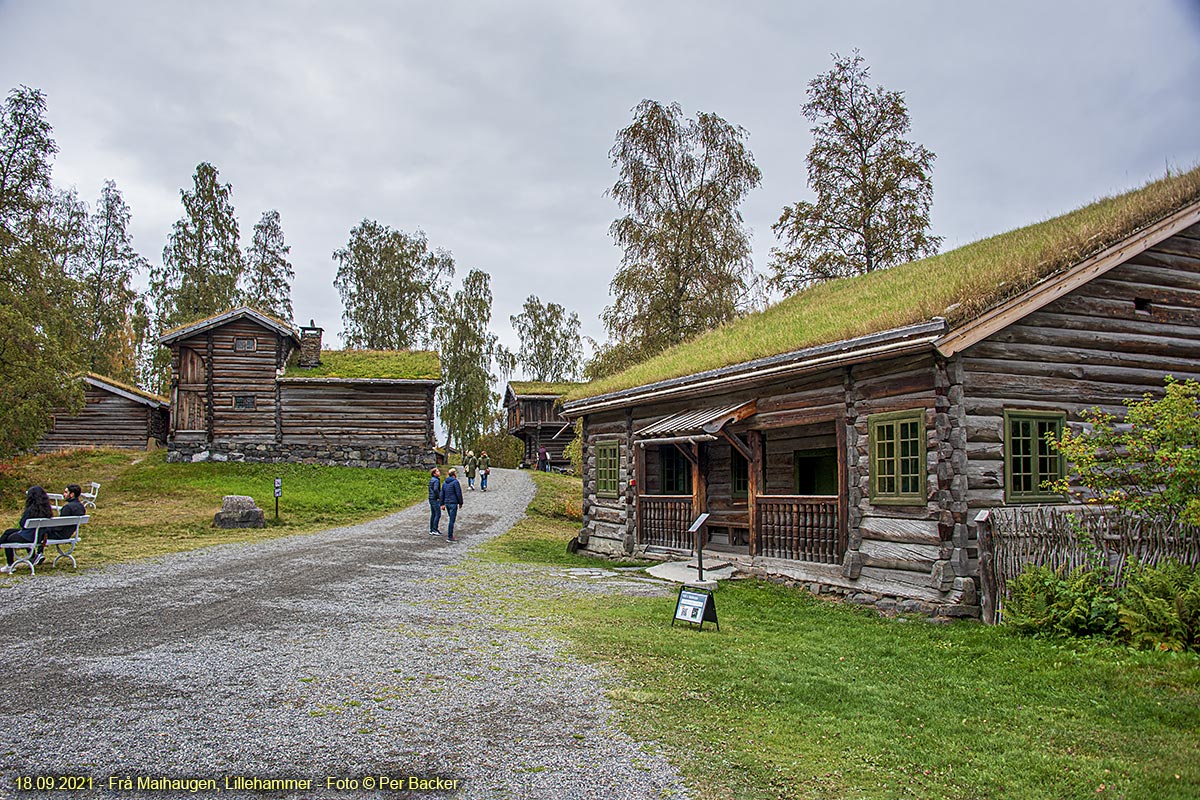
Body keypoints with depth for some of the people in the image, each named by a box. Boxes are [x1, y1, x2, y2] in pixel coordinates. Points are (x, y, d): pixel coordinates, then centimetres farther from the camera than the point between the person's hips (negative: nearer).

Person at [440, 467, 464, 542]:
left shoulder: (445, 483, 12)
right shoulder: (455, 482, -11)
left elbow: (442, 494, 15)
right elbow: (458, 493, -12)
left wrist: (442, 504, 19)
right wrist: (460, 503, -3)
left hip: (447, 503, 8)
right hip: (453, 503, -7)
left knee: (451, 519, 19)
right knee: (452, 520, -4)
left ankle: (450, 535, 21)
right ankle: (449, 537, -3)